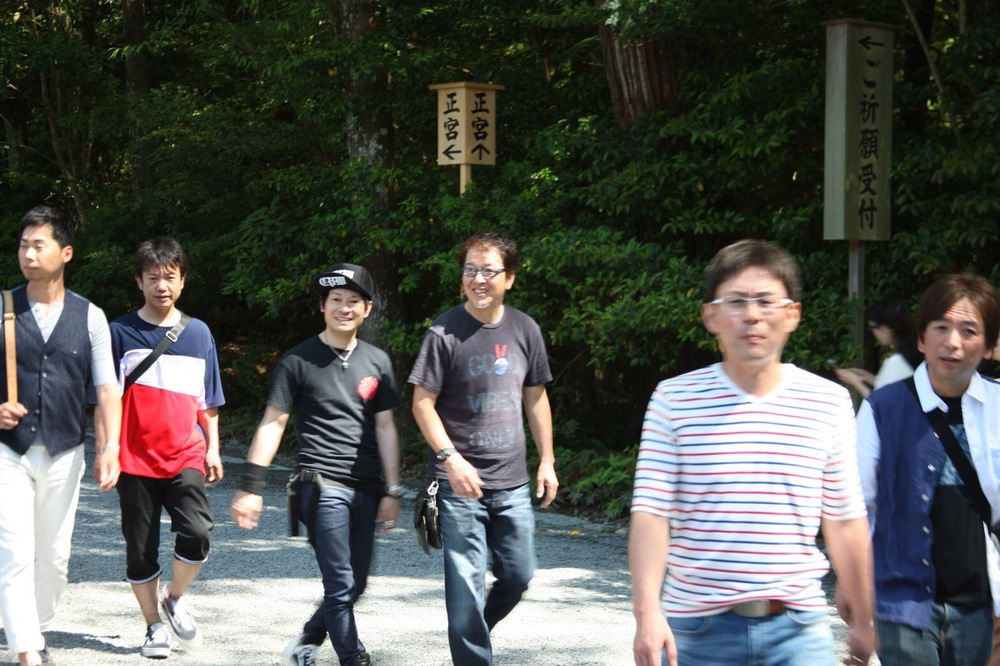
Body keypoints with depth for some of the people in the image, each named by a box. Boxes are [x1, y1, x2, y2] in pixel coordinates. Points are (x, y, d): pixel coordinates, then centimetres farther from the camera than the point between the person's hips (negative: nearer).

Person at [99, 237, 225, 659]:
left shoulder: (198, 333, 8)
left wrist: (212, 448, 9)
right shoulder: (121, 332, 1)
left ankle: (175, 599, 8)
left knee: (196, 533, -18)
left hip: (186, 457, 1)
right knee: (141, 549, 4)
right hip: (136, 459, -1)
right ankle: (154, 627, 20)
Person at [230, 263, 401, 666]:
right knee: (341, 586, -8)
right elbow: (272, 423, -3)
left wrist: (392, 490, 8)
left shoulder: (376, 361, 9)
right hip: (322, 485, -5)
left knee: (355, 586, 11)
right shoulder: (299, 361, -3)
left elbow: (385, 427, 12)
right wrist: (250, 487, -8)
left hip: (366, 490, 5)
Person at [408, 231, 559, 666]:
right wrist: (451, 458, -17)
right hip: (460, 483, -5)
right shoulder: (445, 333, -10)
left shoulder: (525, 330, 3)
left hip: (512, 483, 5)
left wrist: (547, 460, 10)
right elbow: (422, 403, -7)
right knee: (466, 584, -3)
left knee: (518, 575, 12)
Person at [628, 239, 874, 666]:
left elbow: (844, 521, 9)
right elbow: (650, 513, -7)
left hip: (797, 629, 1)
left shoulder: (830, 403, 3)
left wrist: (861, 619, 14)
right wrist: (646, 612, -17)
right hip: (697, 630, -1)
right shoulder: (674, 401, -2)